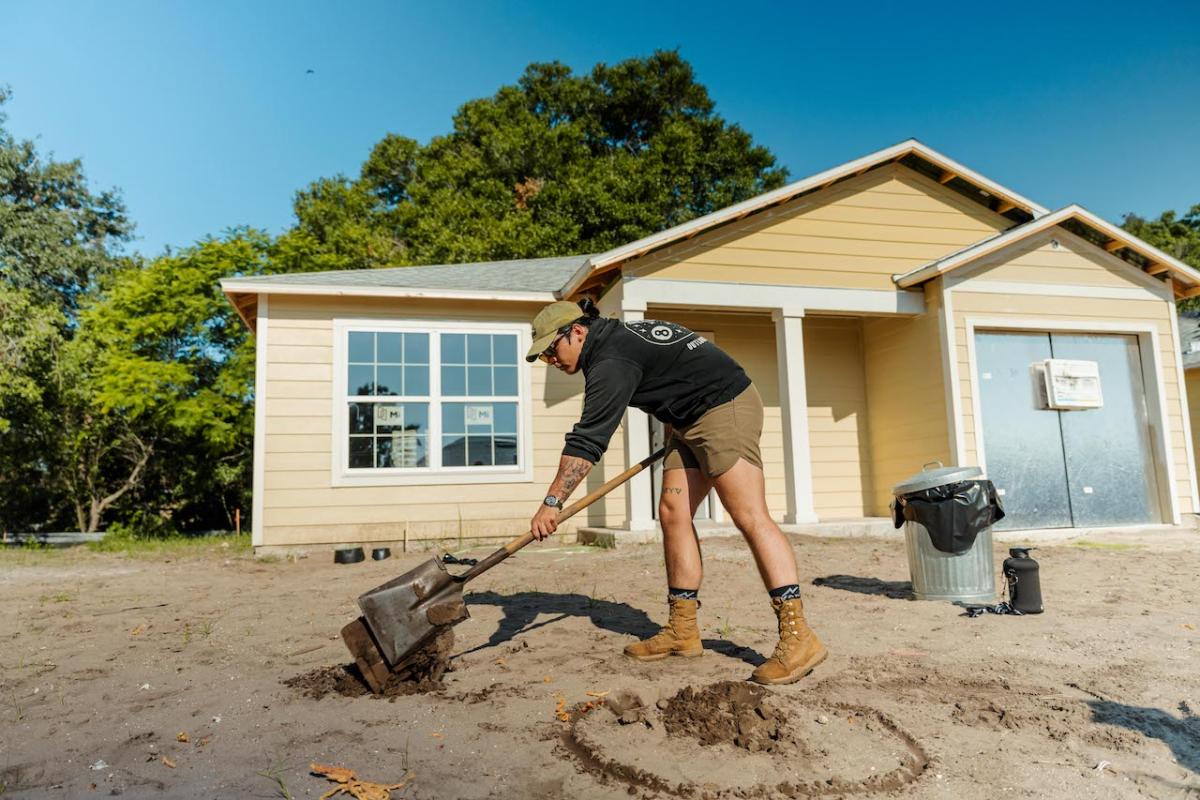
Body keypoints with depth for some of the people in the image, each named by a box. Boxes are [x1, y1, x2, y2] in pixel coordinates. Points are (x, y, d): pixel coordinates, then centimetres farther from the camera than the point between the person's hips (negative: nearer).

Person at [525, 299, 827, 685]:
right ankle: (683, 631, 7)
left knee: (750, 517, -16)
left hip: (725, 407, -11)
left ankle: (798, 636, -17)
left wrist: (552, 503, -22)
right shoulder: (618, 336, 13)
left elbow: (587, 441, -24)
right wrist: (676, 426, 19)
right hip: (691, 421, 11)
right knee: (673, 513, 3)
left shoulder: (612, 360, -18)